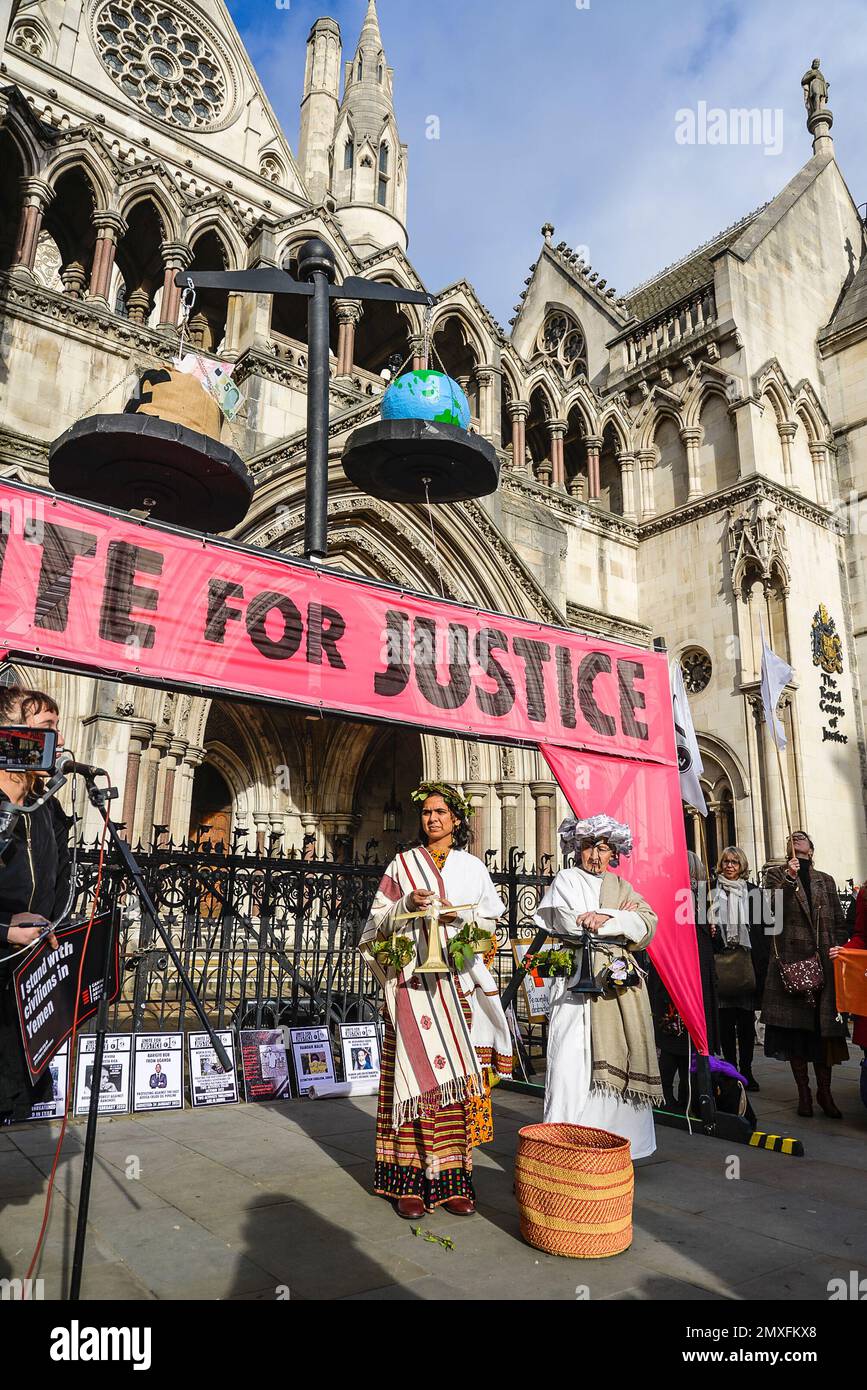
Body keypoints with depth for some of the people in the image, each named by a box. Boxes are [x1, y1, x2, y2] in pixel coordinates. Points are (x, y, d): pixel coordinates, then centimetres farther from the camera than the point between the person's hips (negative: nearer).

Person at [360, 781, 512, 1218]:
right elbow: (378, 919, 6)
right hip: (413, 979, -1)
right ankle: (410, 1180, 2)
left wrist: (461, 915, -7)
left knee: (457, 1075, 0)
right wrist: (407, 904, -12)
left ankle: (451, 1178, 9)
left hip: (457, 981, 2)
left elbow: (491, 919, 11)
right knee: (416, 1071, -5)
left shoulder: (472, 867, 12)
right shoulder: (403, 863, 8)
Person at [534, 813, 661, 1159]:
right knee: (577, 1062, -10)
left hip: (620, 985, 5)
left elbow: (648, 923, 4)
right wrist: (621, 916, -2)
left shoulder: (620, 885, 18)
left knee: (616, 1061, 3)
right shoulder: (566, 880, 6)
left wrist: (605, 917, -10)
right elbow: (574, 926, -10)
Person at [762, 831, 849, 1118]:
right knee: (795, 1025, -1)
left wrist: (839, 946, 1)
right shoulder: (777, 873, 9)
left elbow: (839, 921, 17)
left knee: (824, 1026, 1)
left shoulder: (825, 881, 19)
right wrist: (789, 878, -15)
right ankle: (803, 1091, 9)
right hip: (790, 959, -2)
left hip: (824, 961, 3)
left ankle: (824, 1091, 13)